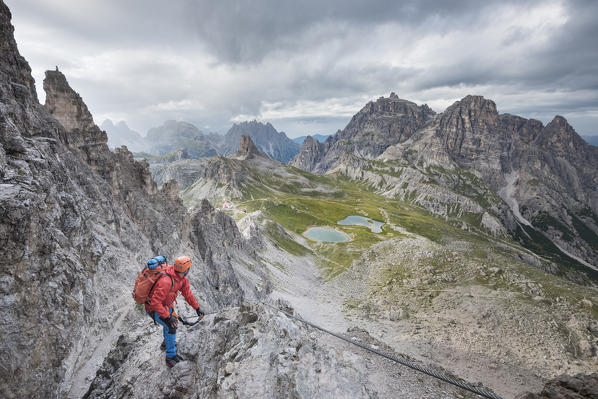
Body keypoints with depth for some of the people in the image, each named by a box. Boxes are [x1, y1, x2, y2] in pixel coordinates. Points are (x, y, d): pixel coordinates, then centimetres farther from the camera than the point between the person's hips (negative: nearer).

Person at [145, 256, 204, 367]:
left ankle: (167, 342, 52)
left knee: (173, 320, 26)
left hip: (165, 305, 9)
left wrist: (197, 308, 0)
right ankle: (171, 356, -3)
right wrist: (167, 317, -37)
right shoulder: (166, 281, -40)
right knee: (171, 327, -18)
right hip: (154, 308, -9)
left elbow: (187, 293, -1)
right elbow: (155, 302, -38)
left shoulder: (181, 277, -12)